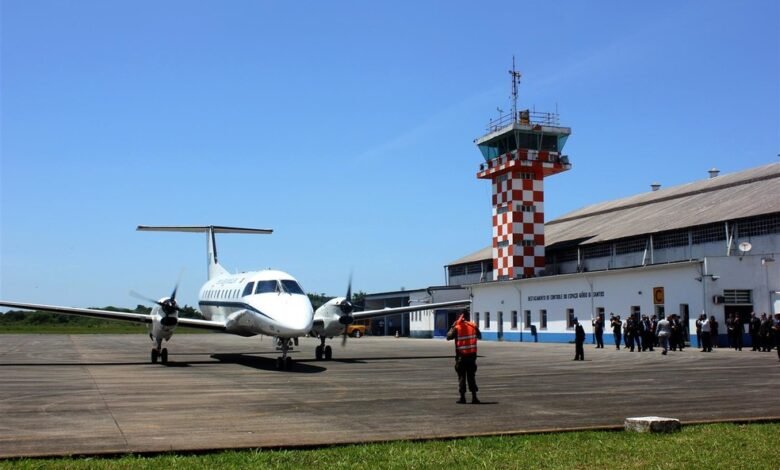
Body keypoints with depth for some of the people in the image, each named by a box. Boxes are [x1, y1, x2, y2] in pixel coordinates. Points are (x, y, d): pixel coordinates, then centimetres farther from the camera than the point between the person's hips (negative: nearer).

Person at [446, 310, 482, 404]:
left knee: (461, 376, 5)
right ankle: (474, 397, 4)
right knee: (471, 376, 9)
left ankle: (462, 397, 2)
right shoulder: (473, 326, 0)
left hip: (461, 355, -2)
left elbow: (448, 337, -4)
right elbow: (479, 336, 13)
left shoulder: (457, 327, -9)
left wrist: (452, 327, 5)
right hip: (472, 354, 2)